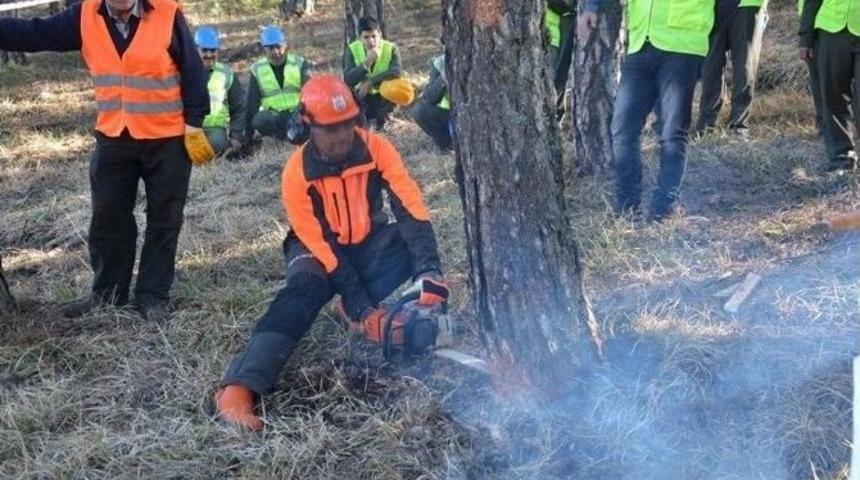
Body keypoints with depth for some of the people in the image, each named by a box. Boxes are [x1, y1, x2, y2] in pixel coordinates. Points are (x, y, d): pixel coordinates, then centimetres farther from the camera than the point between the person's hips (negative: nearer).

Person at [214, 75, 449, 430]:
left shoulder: (376, 149, -18)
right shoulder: (297, 173, -23)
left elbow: (411, 208, -24)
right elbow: (320, 246, -23)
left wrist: (428, 269, -40)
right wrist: (361, 308, -29)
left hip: (368, 244, 4)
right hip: (319, 249, -3)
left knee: (413, 241, -25)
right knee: (303, 293, -34)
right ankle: (238, 389, -47)